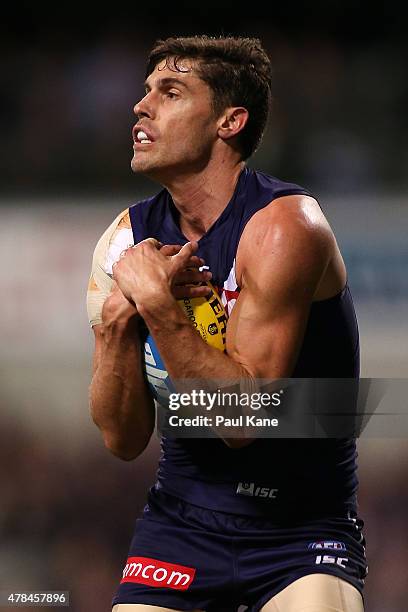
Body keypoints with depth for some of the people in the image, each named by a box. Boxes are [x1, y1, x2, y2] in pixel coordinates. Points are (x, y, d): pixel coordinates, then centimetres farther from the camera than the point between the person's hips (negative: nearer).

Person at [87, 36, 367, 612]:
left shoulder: (284, 225, -16)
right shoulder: (126, 239, 0)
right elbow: (123, 440, -4)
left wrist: (154, 300, -26)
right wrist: (117, 321, -18)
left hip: (303, 526, -5)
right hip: (182, 516, 5)